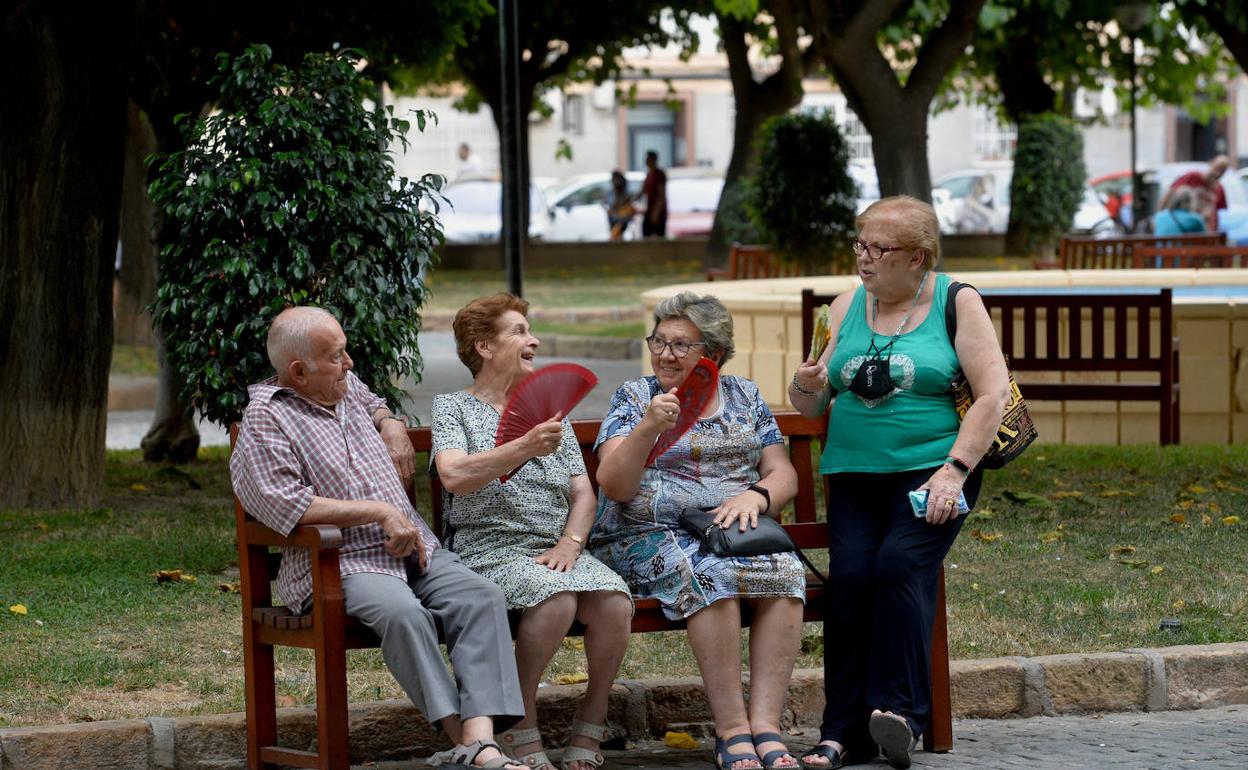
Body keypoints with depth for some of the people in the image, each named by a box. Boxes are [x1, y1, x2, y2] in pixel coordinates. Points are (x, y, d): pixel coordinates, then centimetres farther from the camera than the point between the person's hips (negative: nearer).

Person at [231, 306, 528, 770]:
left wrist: (392, 427, 20)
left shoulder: (347, 385, 19)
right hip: (338, 564, -7)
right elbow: (286, 506, -18)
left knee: (482, 597, -21)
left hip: (413, 550, 7)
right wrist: (380, 513, -16)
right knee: (403, 611, -37)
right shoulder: (266, 419, -5)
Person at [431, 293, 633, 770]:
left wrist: (570, 543, -5)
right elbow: (454, 477, -15)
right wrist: (524, 448, -28)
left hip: (557, 549, 5)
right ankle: (522, 729, -20)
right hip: (491, 548, -5)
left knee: (614, 602, -27)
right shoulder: (454, 408, 6)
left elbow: (582, 493, 16)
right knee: (557, 599, -35)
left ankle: (591, 727, -10)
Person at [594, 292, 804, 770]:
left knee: (783, 570, -30)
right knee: (710, 577, -36)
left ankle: (765, 726, -35)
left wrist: (755, 496, -10)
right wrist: (648, 427, -19)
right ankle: (732, 731, -34)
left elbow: (783, 474, 13)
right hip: (648, 537, -3)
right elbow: (613, 487, -4)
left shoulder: (744, 396, 17)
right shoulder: (634, 398, 8)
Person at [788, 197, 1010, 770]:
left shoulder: (956, 304, 3)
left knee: (899, 564, -27)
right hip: (854, 471, 3)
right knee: (849, 572, -20)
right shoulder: (847, 307, 14)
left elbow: (994, 394, -5)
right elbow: (811, 407, 18)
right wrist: (807, 387, -7)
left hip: (931, 471, -3)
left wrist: (954, 471, -14)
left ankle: (899, 711, -27)